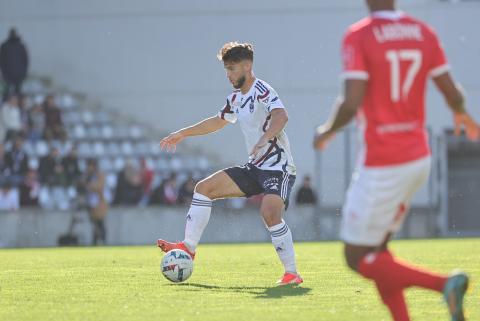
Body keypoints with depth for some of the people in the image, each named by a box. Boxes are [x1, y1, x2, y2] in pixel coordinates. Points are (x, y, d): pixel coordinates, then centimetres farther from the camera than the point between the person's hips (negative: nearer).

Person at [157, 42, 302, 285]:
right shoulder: (235, 98, 12)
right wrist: (183, 134, 36)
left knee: (269, 212, -31)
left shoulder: (262, 91, -15)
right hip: (255, 167, 9)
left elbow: (281, 116, -34)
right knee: (204, 188, 7)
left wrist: (264, 139, -52)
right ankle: (188, 248, 12)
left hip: (278, 167, -9)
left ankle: (292, 274, -23)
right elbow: (218, 121, 32)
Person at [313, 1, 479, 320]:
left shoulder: (358, 37, -13)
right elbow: (453, 95, 3)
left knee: (358, 259, 3)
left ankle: (445, 283, -18)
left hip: (382, 166, -7)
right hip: (418, 159, 7)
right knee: (376, 248, 20)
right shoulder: (424, 33, 3)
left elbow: (351, 104, -20)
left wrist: (327, 132, 0)